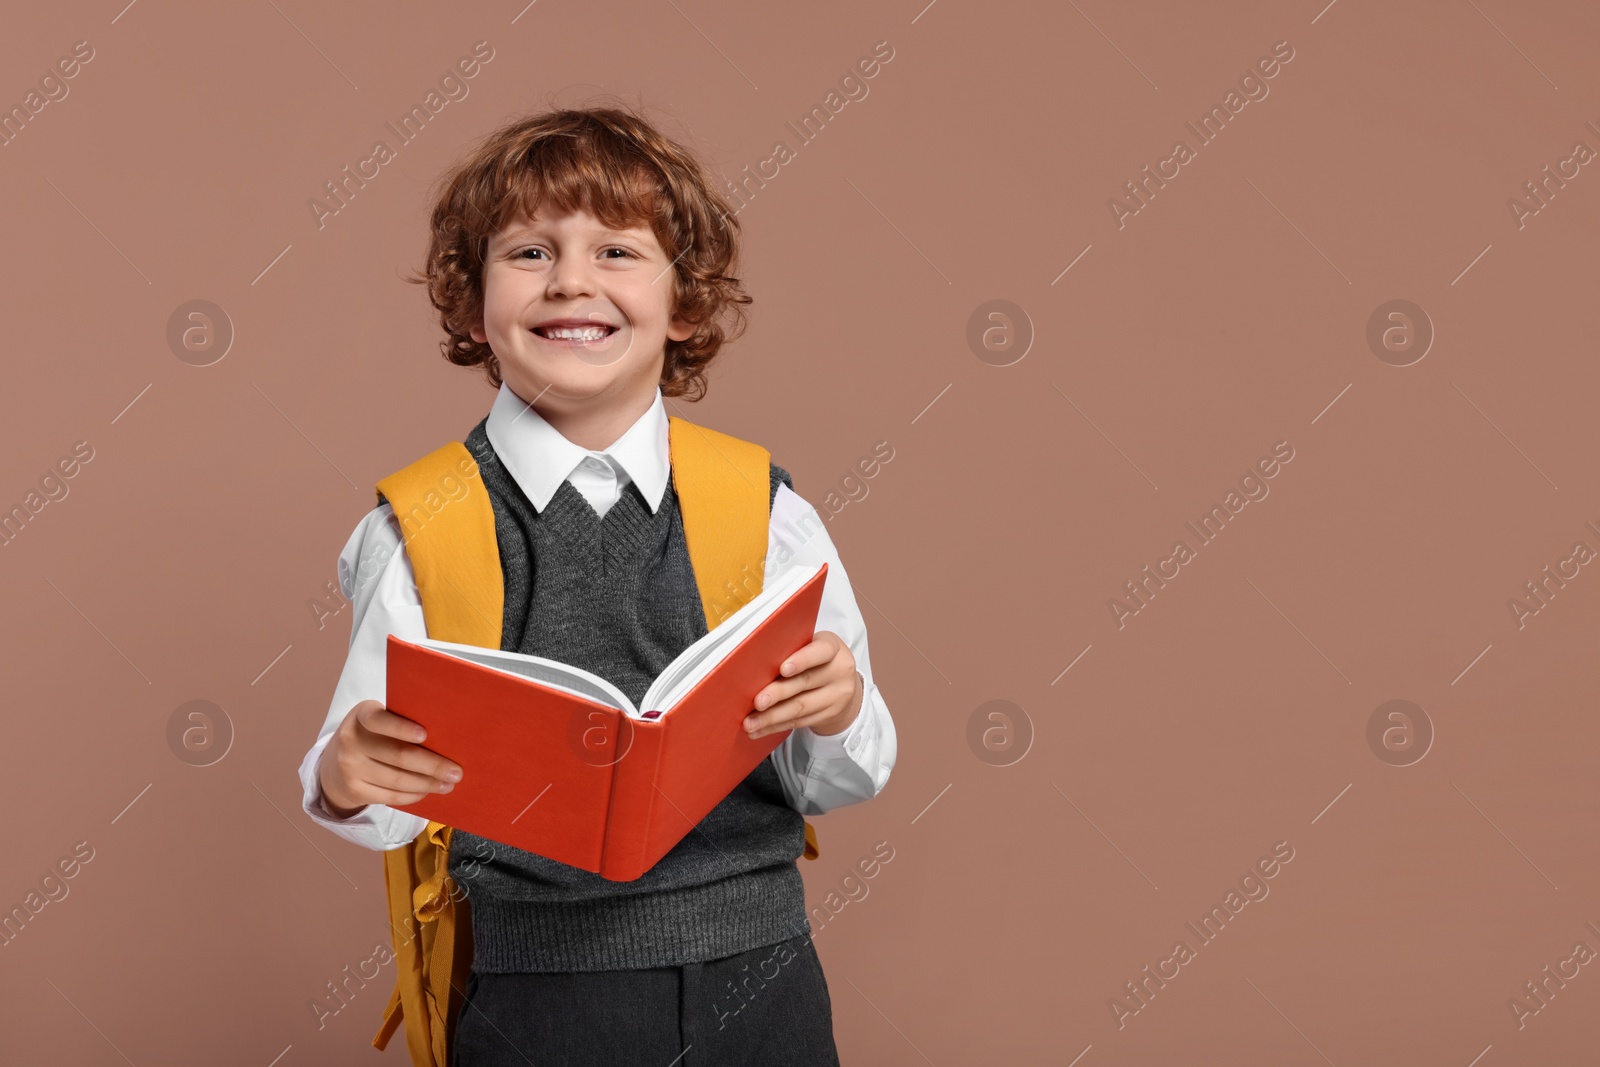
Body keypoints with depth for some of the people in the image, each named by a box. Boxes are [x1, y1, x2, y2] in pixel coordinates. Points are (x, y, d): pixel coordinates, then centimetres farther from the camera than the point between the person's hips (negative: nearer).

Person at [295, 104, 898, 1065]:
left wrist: (836, 714, -17)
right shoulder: (415, 533, -3)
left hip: (758, 989, 2)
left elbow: (835, 786, 3)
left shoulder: (765, 510, 1)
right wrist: (346, 780, -24)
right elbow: (396, 808, -3)